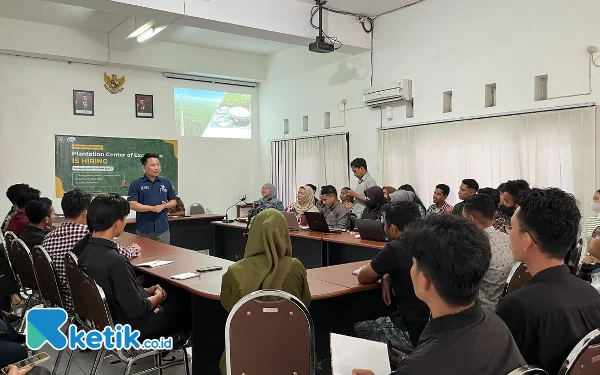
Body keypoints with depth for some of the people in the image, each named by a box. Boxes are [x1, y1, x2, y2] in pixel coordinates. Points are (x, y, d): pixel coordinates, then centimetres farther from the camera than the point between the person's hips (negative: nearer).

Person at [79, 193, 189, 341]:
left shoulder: (87, 251, -5)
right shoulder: (116, 262, -32)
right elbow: (136, 309, -26)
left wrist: (146, 291, 5)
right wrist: (157, 297, -9)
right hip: (131, 327, -8)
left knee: (174, 299, 24)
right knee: (184, 307, 12)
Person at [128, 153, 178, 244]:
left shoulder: (166, 183, 9)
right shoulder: (136, 184, -1)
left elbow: (174, 201, 15)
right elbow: (132, 204, -8)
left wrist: (165, 205, -7)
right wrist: (152, 208, -17)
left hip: (163, 229, 3)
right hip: (143, 230, -3)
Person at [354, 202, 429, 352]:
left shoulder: (395, 249, -20)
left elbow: (362, 277, -6)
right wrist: (387, 276, 5)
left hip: (416, 333, -7)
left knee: (358, 330, 16)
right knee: (377, 322, 29)